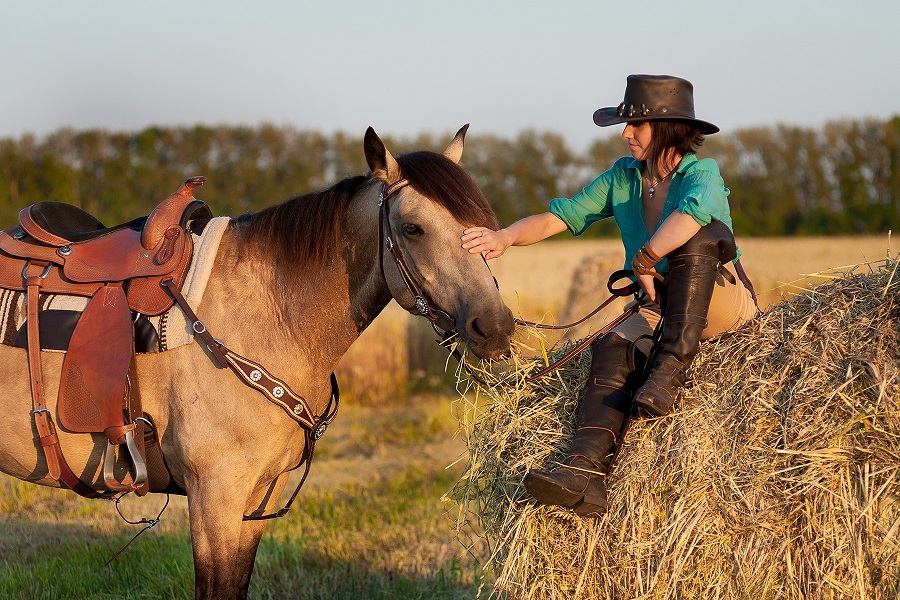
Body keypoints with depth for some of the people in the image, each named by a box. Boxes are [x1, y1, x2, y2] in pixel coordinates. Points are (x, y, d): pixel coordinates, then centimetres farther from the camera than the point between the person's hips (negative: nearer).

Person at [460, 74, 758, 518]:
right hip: (661, 309, 5)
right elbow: (561, 216, 2)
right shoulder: (623, 176, 7)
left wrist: (644, 261, -32)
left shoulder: (702, 174, -14)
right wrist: (507, 237, -16)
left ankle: (670, 369, -37)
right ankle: (584, 474, -47)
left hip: (725, 302, -5)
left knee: (700, 233, -33)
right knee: (614, 348, -27)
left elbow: (691, 213, -39)